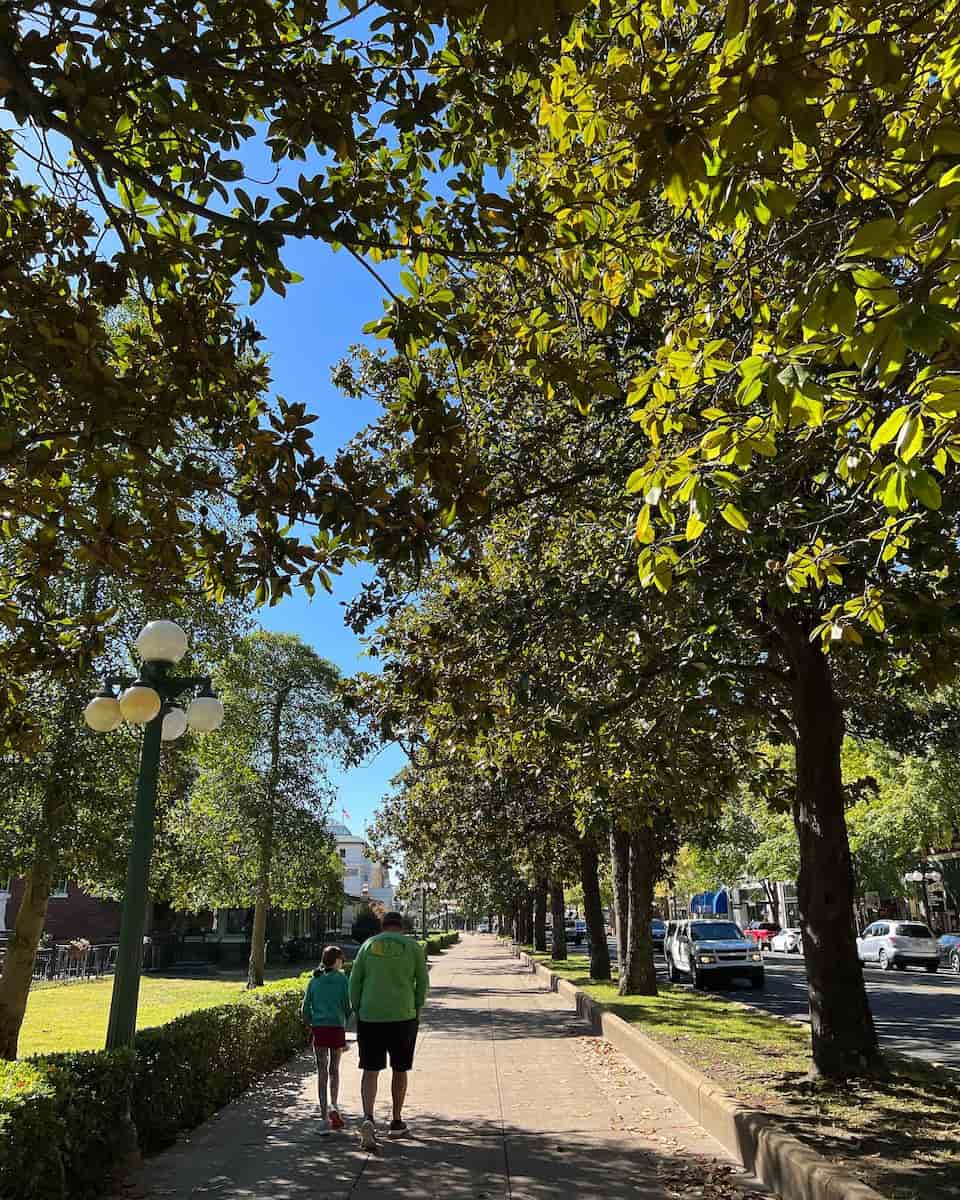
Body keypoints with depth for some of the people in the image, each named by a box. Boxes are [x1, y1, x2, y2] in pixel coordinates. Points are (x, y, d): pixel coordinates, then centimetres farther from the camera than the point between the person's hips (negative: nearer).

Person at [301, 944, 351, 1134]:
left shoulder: (314, 981, 7)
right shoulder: (342, 979, -2)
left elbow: (306, 1009, 7)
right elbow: (347, 1005, -1)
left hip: (318, 1028, 2)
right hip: (337, 1028, -2)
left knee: (322, 1072, 5)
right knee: (334, 1069, 17)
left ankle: (324, 1118, 3)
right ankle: (334, 1106, 5)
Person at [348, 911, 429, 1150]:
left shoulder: (368, 945, 5)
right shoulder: (414, 947, 2)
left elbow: (354, 982, 3)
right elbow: (422, 985, 0)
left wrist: (357, 1012, 10)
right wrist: (416, 1013, 10)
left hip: (370, 1017, 0)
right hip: (403, 1017, 0)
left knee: (370, 1071, 5)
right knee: (399, 1070, 16)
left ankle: (368, 1118, -16)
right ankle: (396, 1122, 25)